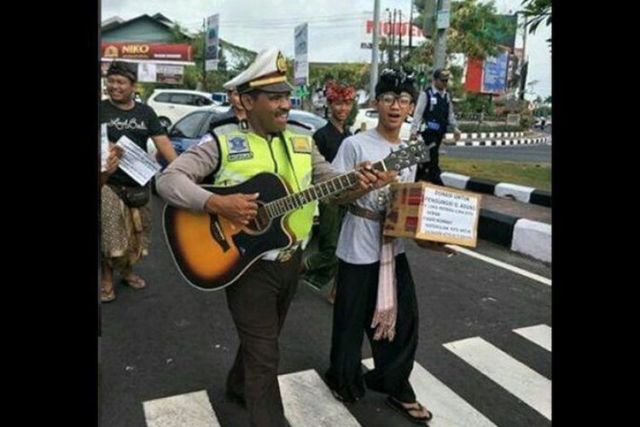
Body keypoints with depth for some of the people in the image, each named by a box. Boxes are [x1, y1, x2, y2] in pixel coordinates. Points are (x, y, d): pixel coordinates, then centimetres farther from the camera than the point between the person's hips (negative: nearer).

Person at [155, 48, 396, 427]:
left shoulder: (303, 143, 5)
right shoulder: (222, 143, -12)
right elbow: (169, 179, -16)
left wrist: (361, 185, -17)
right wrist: (218, 204, -29)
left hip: (290, 261, 6)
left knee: (262, 339, 25)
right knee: (265, 355, 2)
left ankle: (240, 387, 51)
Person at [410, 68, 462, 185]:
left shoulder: (447, 95, 12)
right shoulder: (426, 94, -10)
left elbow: (450, 113, 19)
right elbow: (418, 113, -11)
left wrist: (455, 127, 14)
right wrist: (414, 130, -15)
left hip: (440, 131, 7)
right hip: (429, 130, -7)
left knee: (429, 155, 12)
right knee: (433, 156, -9)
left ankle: (419, 176, 23)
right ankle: (436, 180, -7)